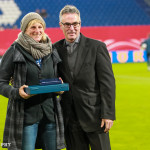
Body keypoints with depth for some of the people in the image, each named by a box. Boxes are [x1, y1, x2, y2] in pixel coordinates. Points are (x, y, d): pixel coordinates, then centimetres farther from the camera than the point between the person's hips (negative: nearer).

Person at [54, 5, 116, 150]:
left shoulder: (97, 47, -4)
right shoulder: (56, 49, 7)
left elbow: (108, 82, -6)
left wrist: (108, 114, -12)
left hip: (93, 115, -3)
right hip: (70, 119, 3)